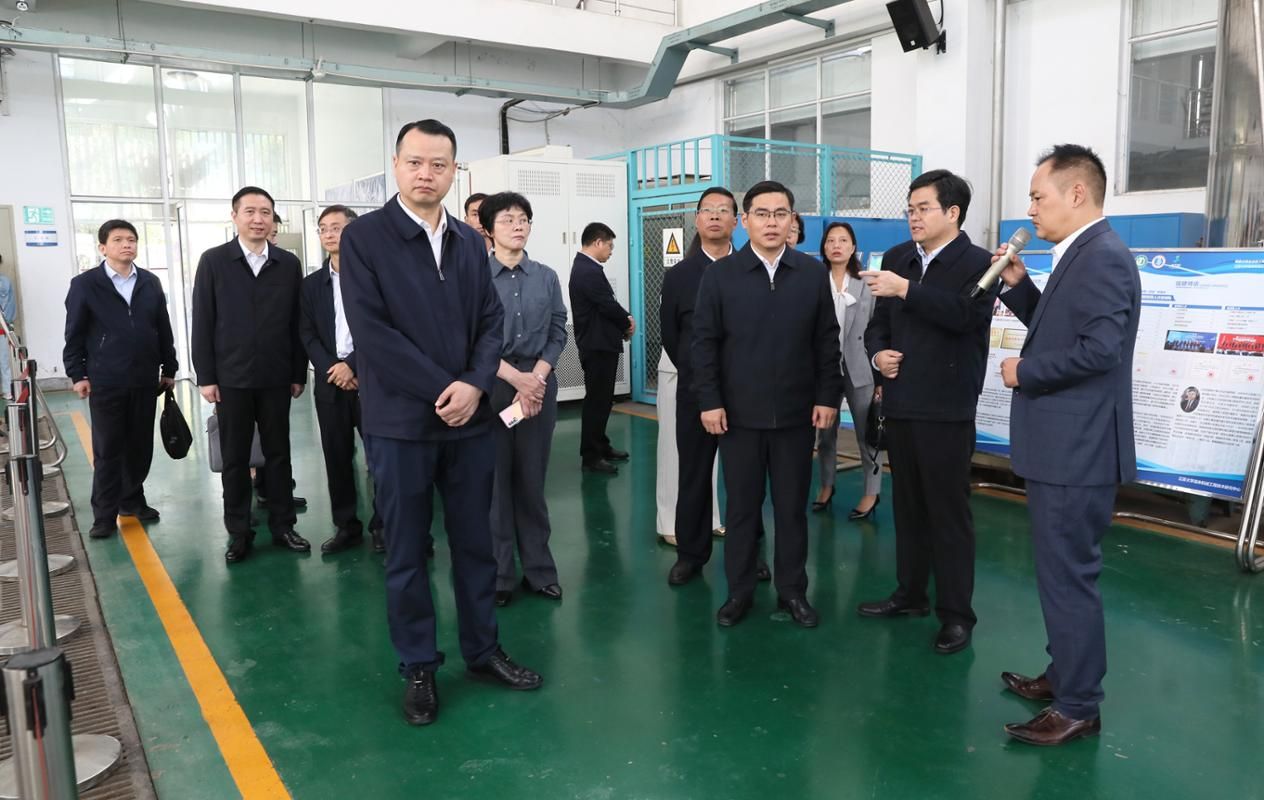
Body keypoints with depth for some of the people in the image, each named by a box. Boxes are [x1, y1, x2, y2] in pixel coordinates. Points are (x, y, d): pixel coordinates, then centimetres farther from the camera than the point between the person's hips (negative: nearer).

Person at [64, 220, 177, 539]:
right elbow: (74, 333, -1)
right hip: (105, 381, -3)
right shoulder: (84, 284, -2)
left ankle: (133, 500, 26)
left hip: (145, 379, 3)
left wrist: (169, 368, 9)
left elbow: (163, 329, 9)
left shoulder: (151, 282, 7)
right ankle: (105, 515, 11)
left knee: (140, 446, 10)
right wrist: (77, 374, -4)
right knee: (107, 450, 3)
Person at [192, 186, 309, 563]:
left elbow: (297, 322, 4)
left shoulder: (288, 264, 4)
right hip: (231, 377, -1)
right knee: (235, 459, 6)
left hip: (276, 377, 1)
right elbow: (202, 323, -1)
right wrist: (205, 376, -6)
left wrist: (299, 373, 3)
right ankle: (239, 533, 16)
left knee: (278, 454, 8)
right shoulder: (213, 261, 0)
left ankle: (282, 526, 19)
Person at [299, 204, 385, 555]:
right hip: (330, 383, 4)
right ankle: (346, 525, 18)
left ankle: (382, 524, 13)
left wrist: (352, 365, -15)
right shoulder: (311, 284, 12)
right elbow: (307, 335, 7)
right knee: (337, 457, 7)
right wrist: (332, 370, -8)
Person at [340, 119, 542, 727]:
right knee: (407, 552, 8)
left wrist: (474, 385, -11)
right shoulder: (364, 237, -6)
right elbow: (372, 331, -14)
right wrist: (441, 391, -15)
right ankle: (418, 668, 23)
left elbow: (491, 321, 6)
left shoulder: (470, 242, 10)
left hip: (470, 419, 4)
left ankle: (483, 649, 30)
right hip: (400, 423, -4)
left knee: (475, 542, 13)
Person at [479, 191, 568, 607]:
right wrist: (516, 378, -14)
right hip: (492, 386, -2)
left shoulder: (547, 277, 7)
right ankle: (498, 575, 14)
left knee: (532, 479, 9)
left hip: (540, 384, 3)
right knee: (494, 480, 4)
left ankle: (539, 569, 19)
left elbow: (558, 334, 4)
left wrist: (536, 379, -9)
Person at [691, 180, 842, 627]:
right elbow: (704, 341, -2)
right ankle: (739, 590, 21)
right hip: (739, 413, -1)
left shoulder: (813, 273, 5)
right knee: (742, 506, 9)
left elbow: (827, 341, 5)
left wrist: (828, 396, 0)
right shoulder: (720, 275, 0)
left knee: (793, 506, 10)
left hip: (796, 413, 1)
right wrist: (709, 401, -8)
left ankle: (792, 590, 23)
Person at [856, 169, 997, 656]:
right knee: (907, 505, 15)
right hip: (900, 402, 6)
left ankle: (956, 613, 11)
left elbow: (966, 313, -24)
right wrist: (877, 352, -4)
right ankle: (910, 594, 29)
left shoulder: (977, 263, -6)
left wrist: (906, 289, -25)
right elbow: (878, 319, 16)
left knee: (949, 510, 0)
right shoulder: (896, 258, 12)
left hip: (947, 407, -6)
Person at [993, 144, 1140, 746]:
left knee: (1069, 576, -1)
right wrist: (1018, 286, 10)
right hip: (1062, 446, 11)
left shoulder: (1103, 255, -17)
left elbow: (1098, 347, -26)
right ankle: (1064, 676, 34)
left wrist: (1024, 372, -15)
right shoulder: (1079, 256, 15)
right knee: (1062, 572, 20)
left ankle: (1078, 706, 11)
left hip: (1077, 451, -11)